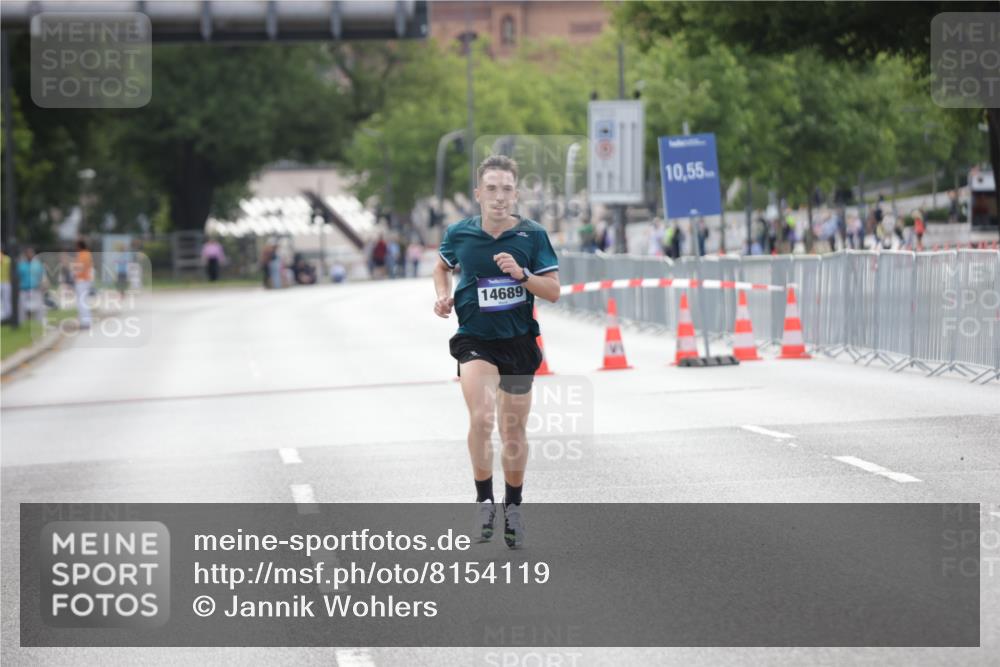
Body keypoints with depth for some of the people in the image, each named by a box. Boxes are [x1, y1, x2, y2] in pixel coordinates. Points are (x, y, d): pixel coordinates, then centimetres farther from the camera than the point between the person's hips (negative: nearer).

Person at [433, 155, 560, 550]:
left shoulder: (533, 235, -5)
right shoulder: (459, 234, -3)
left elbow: (554, 292, -4)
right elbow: (442, 266, 19)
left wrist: (521, 274, -21)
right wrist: (443, 296, 0)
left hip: (518, 341, 1)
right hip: (474, 339, -1)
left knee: (513, 431, 11)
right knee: (481, 417, -25)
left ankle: (513, 506, 31)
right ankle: (483, 499, -11)